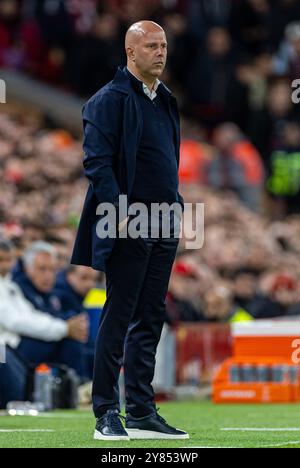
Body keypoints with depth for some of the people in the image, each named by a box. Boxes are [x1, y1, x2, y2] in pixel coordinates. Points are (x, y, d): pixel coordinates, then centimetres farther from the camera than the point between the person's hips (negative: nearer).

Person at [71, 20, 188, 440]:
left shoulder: (165, 101, 18)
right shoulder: (111, 99, -8)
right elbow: (97, 161, -14)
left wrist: (177, 208, 14)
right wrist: (119, 213, -21)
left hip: (163, 228, 8)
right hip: (128, 228, -8)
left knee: (150, 320, 9)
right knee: (118, 318, -5)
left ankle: (142, 413, 14)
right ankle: (106, 414, -1)